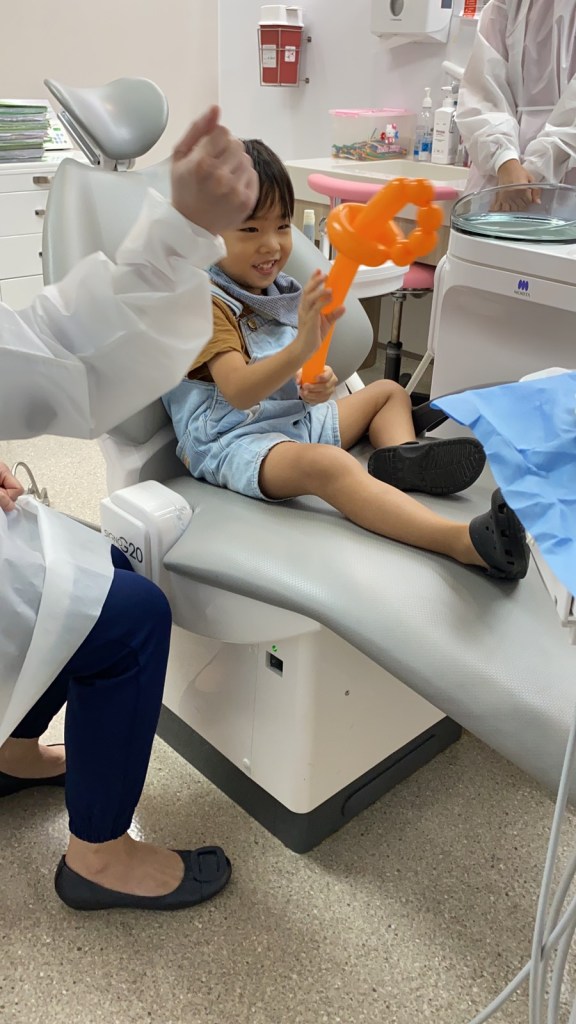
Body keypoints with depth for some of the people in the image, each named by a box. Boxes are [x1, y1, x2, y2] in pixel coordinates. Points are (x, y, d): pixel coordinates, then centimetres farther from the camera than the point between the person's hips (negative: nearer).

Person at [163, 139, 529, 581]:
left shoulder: (281, 291, 11)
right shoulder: (207, 302, -13)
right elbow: (238, 392, -28)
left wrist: (317, 384, -6)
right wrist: (302, 346, -45)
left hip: (295, 416, 10)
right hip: (235, 441, -9)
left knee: (388, 391, 18)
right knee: (325, 462, -39)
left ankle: (401, 456, -17)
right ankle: (462, 541, -51)